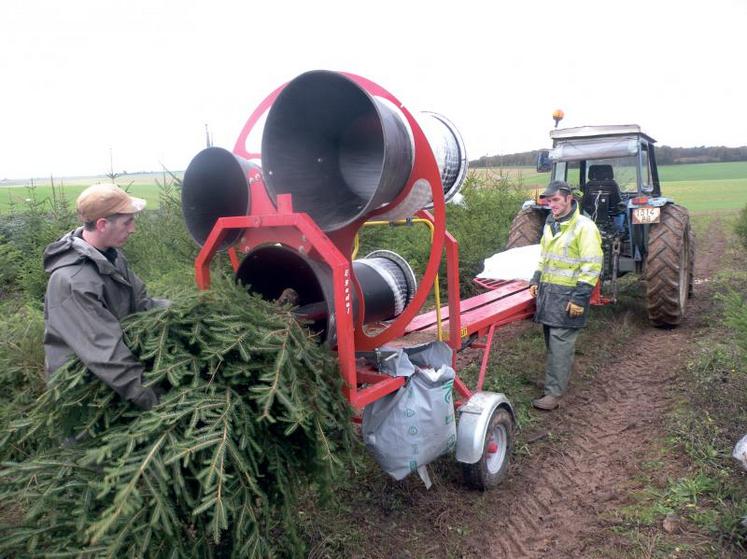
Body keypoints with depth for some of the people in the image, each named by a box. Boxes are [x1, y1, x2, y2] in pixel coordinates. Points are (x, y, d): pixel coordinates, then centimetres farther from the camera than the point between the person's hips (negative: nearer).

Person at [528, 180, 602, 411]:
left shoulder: (584, 227, -12)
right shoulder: (550, 224, 14)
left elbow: (592, 266, -16)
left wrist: (580, 297, -19)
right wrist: (536, 280, 17)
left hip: (567, 295, -8)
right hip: (548, 292, 8)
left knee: (560, 344, -6)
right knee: (551, 341, 13)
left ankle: (554, 393, -2)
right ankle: (555, 379, 27)